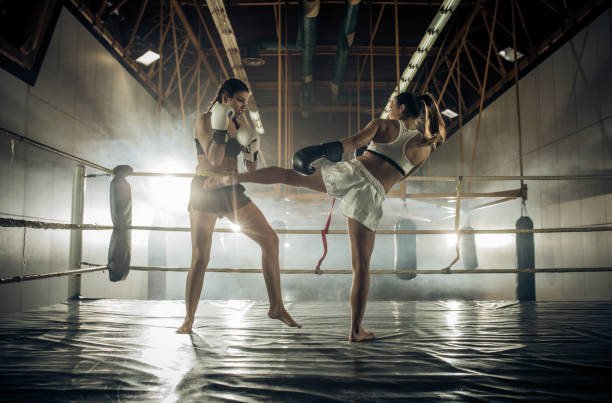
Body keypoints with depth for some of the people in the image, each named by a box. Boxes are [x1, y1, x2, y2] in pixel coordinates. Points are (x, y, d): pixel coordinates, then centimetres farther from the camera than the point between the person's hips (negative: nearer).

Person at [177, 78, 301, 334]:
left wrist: (252, 148, -6)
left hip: (232, 191, 5)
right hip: (205, 190, -5)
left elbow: (251, 170, 11)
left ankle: (276, 307, 5)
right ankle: (188, 320, 11)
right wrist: (221, 127, -21)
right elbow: (214, 159, -19)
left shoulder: (241, 124, 10)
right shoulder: (205, 120, -6)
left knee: (270, 239, -4)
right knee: (200, 259, -6)